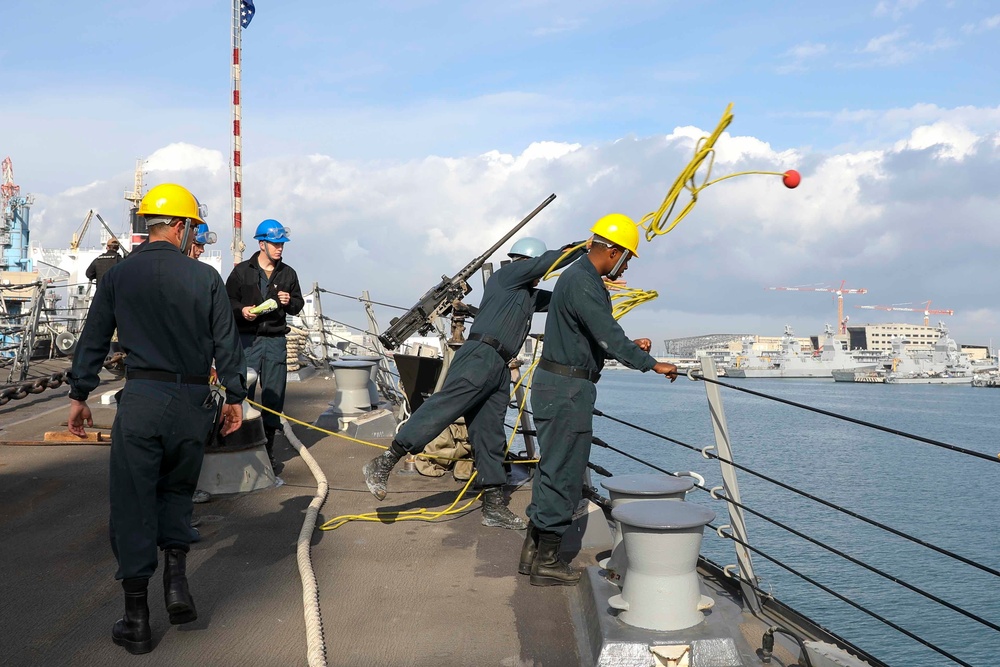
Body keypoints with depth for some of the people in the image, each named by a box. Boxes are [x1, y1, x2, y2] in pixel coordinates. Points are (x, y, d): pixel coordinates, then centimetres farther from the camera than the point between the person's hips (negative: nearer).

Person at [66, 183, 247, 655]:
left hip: (141, 398, -1)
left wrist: (79, 395, 14)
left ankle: (136, 619, 10)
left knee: (134, 504, 5)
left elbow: (92, 341, 6)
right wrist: (235, 397, 13)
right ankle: (176, 579, 9)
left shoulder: (118, 276, 3)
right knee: (177, 491, 22)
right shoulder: (205, 277, 1)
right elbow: (227, 344, 4)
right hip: (193, 400, 1)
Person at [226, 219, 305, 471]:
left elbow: (298, 305, 15)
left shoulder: (288, 273, 11)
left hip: (276, 340, 3)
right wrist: (242, 310, -14)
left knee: (274, 396, 5)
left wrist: (290, 302, -7)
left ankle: (267, 449, 16)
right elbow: (228, 300, 5)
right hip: (248, 339, -2)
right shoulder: (242, 271, 4)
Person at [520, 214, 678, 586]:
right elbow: (608, 335, -23)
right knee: (563, 475, -3)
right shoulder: (583, 283, -17)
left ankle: (533, 552, 24)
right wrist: (651, 364, -16)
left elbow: (594, 337, 22)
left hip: (559, 386, 11)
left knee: (554, 471, 16)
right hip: (566, 388, -11)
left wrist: (630, 347, 12)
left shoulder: (582, 278, 17)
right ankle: (546, 563, 6)